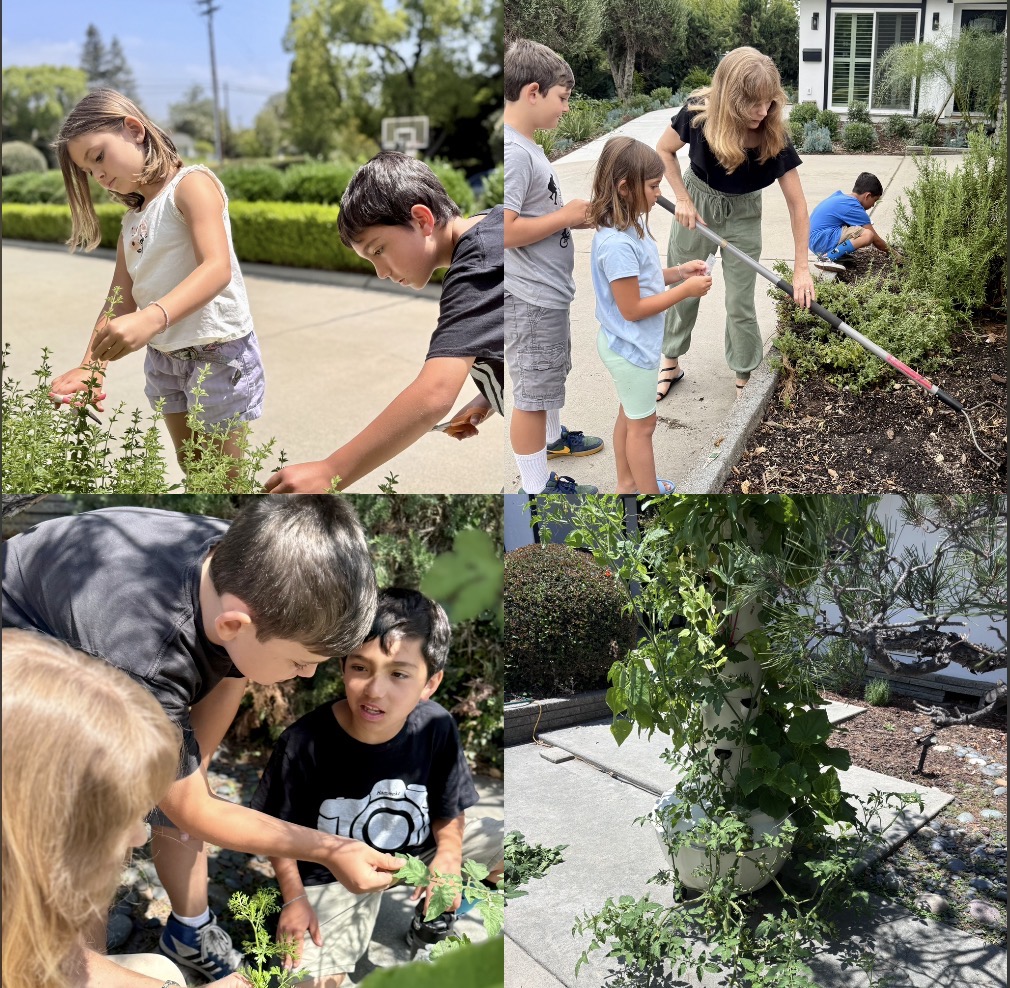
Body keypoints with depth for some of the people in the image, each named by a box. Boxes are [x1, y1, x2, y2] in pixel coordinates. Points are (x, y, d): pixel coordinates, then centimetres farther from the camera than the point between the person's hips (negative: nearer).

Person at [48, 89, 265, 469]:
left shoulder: (192, 183, -11)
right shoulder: (132, 219, 14)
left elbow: (218, 268, -28)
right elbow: (120, 301, 8)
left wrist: (151, 319, -43)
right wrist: (92, 366, -10)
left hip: (218, 352, -8)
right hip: (163, 357, 8)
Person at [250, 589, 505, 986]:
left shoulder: (436, 728, -20)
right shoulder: (305, 742, -27)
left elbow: (449, 809, -5)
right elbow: (278, 827, -10)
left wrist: (449, 853, -22)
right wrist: (294, 897, -14)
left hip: (419, 849, 3)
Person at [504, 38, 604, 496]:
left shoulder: (526, 145, 8)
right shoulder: (512, 152, -24)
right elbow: (506, 231, -30)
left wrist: (579, 216, 4)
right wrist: (567, 216, -19)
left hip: (549, 291, 11)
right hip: (530, 299, -11)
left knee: (552, 372, 29)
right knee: (532, 392, 2)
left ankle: (552, 437, 51)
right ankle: (537, 486, 14)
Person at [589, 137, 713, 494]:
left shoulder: (631, 225, -2)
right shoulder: (618, 244, -31)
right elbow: (632, 309, -27)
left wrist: (676, 272, -3)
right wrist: (685, 290, -21)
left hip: (626, 344, 9)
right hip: (631, 347, -9)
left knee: (629, 415, 23)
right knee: (642, 424, 7)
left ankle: (628, 484, 40)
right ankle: (649, 491, 24)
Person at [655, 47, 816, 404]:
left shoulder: (774, 137, -28)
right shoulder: (700, 113, -30)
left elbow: (797, 204, -22)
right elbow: (664, 150, -9)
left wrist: (801, 268, -23)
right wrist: (683, 199, -16)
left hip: (742, 213, 0)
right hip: (697, 202, 1)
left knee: (740, 300, 0)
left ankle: (745, 377, 17)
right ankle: (670, 361, 31)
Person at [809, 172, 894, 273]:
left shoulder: (840, 195, 15)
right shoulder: (854, 207, -10)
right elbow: (876, 240, -4)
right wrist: (891, 252, 11)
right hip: (822, 241, -10)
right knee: (868, 235, -21)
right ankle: (827, 258, -22)